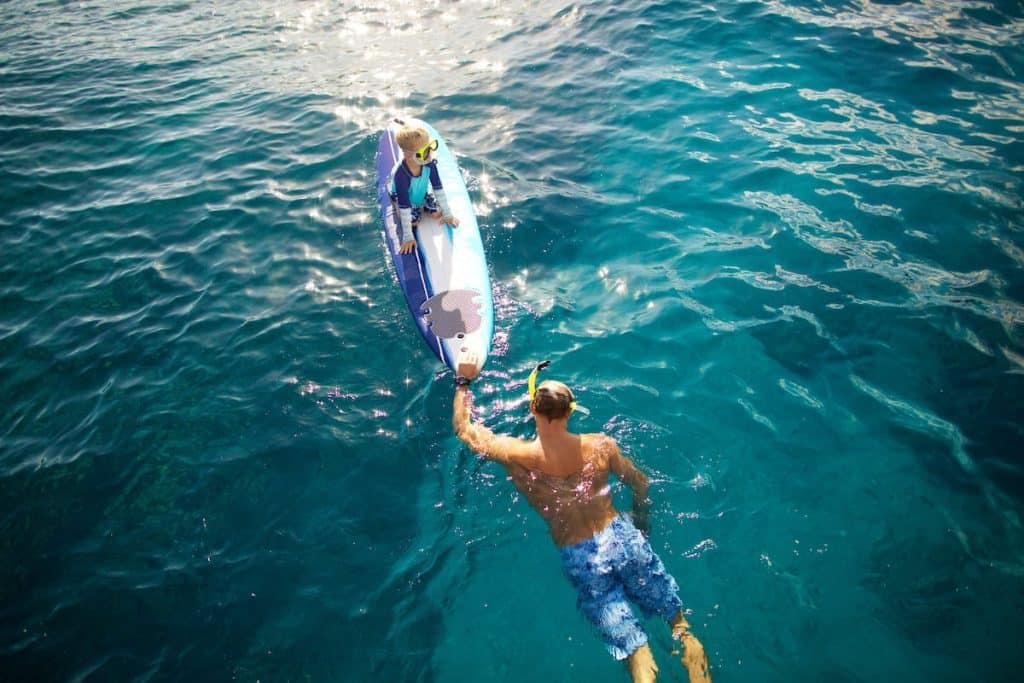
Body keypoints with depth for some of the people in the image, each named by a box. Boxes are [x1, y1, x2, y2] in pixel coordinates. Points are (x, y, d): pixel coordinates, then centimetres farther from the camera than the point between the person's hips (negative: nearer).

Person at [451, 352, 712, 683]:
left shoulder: (516, 455, -8)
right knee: (678, 618, 18)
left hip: (579, 559, -1)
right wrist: (640, 526, 31)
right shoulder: (601, 445, -1)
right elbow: (640, 483, 13)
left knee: (634, 648, 4)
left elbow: (463, 428, 8)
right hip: (623, 538, 2)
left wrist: (463, 380, 21)